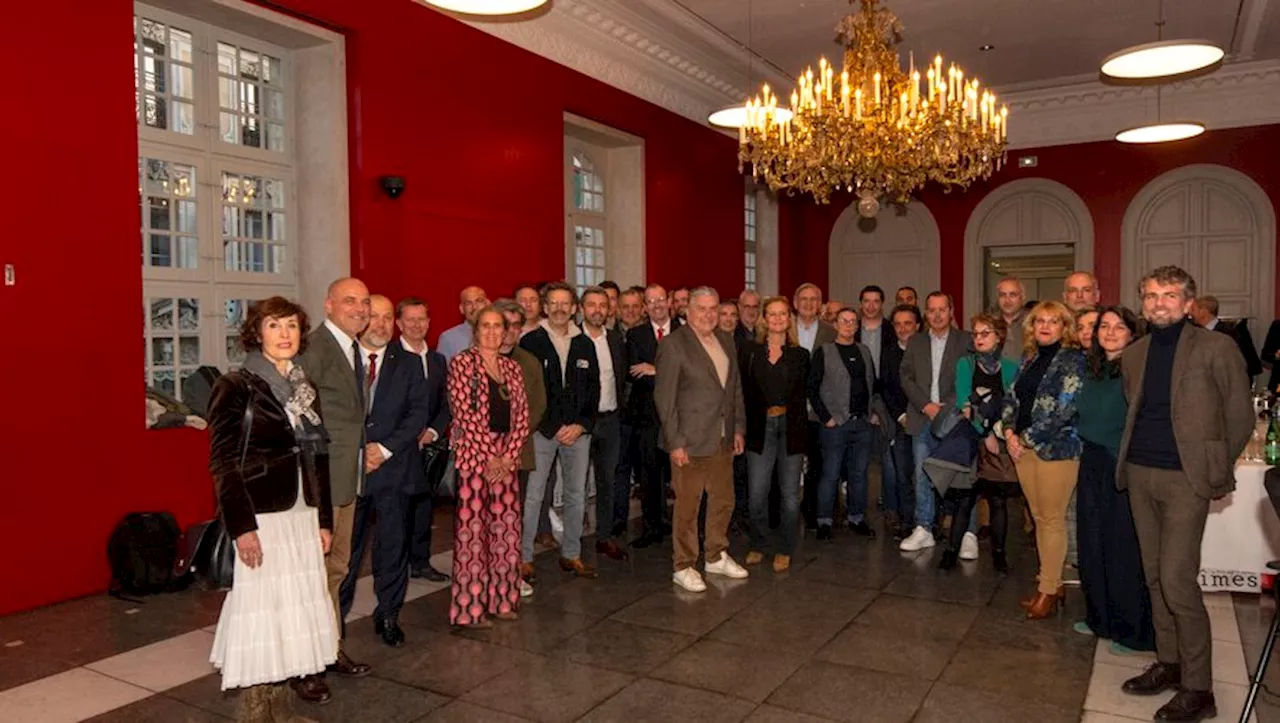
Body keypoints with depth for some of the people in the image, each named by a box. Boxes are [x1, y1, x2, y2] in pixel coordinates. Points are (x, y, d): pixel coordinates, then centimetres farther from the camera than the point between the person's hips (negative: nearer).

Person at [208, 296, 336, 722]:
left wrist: (324, 519, 10)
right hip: (261, 518, -6)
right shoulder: (235, 387, -6)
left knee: (294, 608, 10)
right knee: (260, 608, 0)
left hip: (301, 516, 6)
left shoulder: (303, 387, 12)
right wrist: (241, 525, -18)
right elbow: (223, 463, -11)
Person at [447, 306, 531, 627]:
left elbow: (522, 416, 8)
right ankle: (470, 608, 9)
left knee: (507, 526, 7)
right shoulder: (462, 363, -3)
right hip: (474, 454, -5)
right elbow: (464, 414, -10)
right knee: (472, 528, -2)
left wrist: (507, 455, -4)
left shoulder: (512, 368, 13)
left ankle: (501, 599, 21)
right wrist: (489, 456, -12)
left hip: (506, 456, 5)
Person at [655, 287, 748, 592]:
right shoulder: (674, 344, -11)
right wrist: (675, 442, -15)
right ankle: (683, 567, 18)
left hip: (723, 440, 7)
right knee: (687, 506, 3)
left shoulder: (726, 340, 10)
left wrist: (738, 428, 11)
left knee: (723, 501, 16)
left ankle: (716, 557, 34)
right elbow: (664, 397, -12)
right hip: (691, 441, -7)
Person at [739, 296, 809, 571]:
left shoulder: (800, 355, 7)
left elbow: (802, 394, 8)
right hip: (760, 428, -1)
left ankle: (785, 550, 19)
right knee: (756, 494, 0)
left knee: (790, 494, 4)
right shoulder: (749, 350, 5)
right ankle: (757, 545, 20)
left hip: (790, 428, 1)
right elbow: (742, 389, 2)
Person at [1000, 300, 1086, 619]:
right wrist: (1009, 431, -1)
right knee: (1039, 517, 11)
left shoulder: (1073, 359, -7)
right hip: (1023, 446, 7)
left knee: (1052, 519, -2)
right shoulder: (1029, 358, 13)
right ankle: (1052, 582, 22)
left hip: (1057, 447, -6)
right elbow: (1012, 397, 14)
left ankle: (1049, 590, 7)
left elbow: (1065, 408, -15)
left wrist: (1030, 436, -12)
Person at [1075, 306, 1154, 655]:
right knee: (1092, 544, 13)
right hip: (1093, 467, 7)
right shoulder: (1093, 370, 10)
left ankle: (1132, 630, 16)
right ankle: (1099, 617, 28)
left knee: (1124, 548, 1)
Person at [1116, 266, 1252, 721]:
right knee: (1155, 577, 13)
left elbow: (1240, 416, -1)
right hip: (1140, 474, 6)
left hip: (1185, 478, -6)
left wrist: (1215, 470, 1)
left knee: (1176, 580, -9)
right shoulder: (1133, 355, 11)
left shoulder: (1215, 348, -5)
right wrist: (1133, 456, 12)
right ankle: (1168, 663, 26)